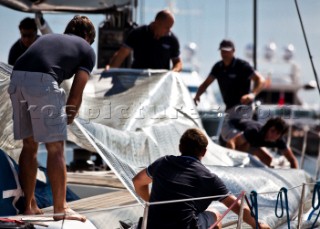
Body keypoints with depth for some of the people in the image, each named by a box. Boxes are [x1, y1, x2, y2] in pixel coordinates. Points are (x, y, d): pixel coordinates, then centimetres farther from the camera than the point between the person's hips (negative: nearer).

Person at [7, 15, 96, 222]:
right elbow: (76, 94, 12)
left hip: (17, 78, 6)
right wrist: (68, 119, 27)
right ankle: (60, 209, 6)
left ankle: (30, 205, 22)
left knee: (29, 145, 17)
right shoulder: (87, 50, 20)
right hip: (42, 81, -6)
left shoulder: (48, 38, 35)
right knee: (55, 147, 3)